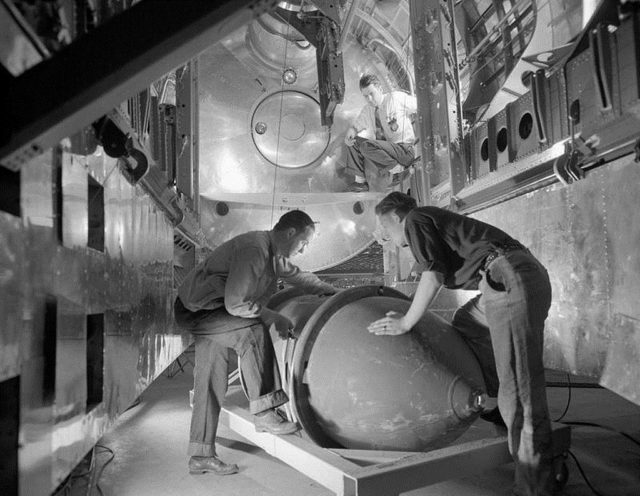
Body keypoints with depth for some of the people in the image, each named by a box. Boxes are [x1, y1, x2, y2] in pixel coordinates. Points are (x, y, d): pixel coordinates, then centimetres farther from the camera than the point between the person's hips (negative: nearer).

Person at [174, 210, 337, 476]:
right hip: (195, 311, -10)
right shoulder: (254, 249, -26)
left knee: (210, 383, 9)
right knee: (254, 330, -27)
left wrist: (336, 293, 24)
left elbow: (298, 276, 22)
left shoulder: (274, 254, 5)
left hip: (211, 310, 10)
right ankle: (264, 414, -19)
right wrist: (274, 318, -20)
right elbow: (235, 303, -28)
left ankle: (201, 456, 19)